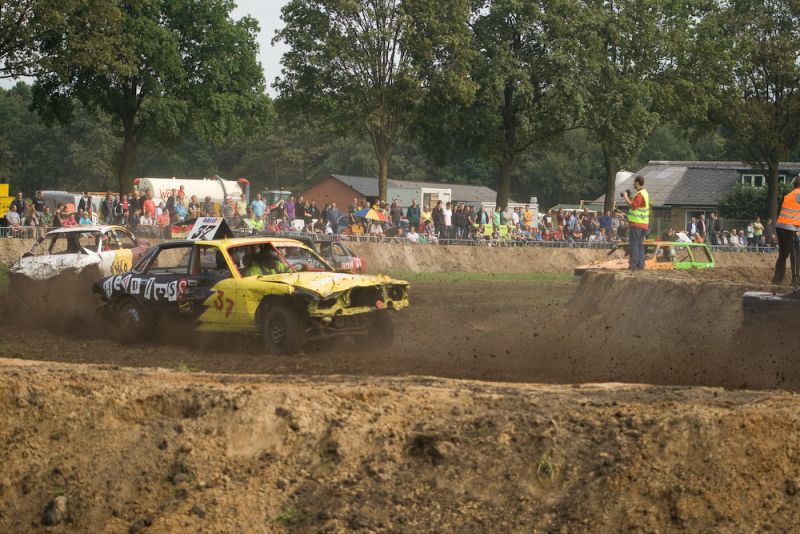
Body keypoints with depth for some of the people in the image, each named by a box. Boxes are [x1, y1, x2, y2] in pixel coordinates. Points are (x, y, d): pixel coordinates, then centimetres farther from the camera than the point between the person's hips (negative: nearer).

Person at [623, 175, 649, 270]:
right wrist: (629, 198, 16)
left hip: (636, 223, -9)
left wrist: (626, 198, -13)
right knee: (640, 244, 12)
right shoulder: (645, 193, 16)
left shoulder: (639, 194, -15)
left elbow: (633, 206, -23)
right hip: (643, 224, 9)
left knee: (633, 244, -7)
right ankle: (641, 264, 13)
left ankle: (633, 265, -9)